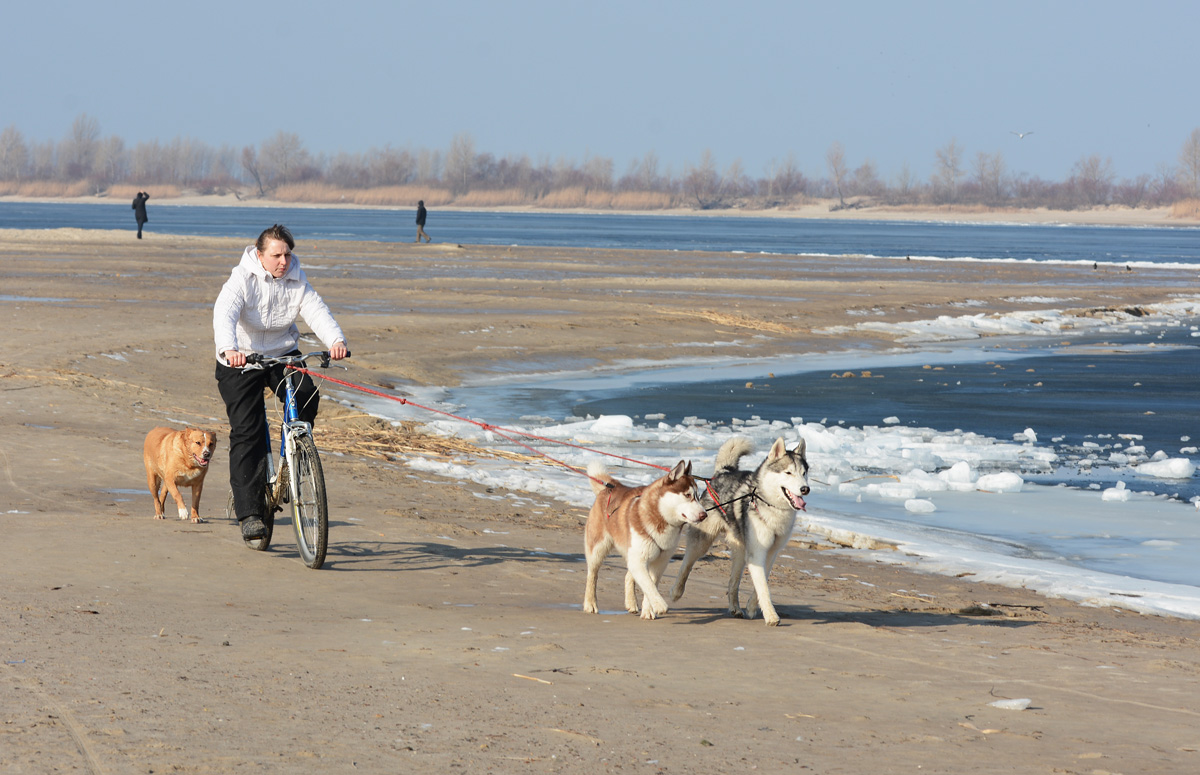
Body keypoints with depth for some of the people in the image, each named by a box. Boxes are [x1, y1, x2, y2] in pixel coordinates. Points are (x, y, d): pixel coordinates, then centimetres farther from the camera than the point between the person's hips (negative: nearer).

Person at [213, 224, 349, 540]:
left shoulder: (296, 280, -2)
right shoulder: (242, 279, -15)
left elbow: (317, 311, -16)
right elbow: (224, 314, -31)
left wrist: (336, 340, -37)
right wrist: (228, 349, -51)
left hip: (283, 354, 3)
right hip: (241, 360, -3)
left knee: (306, 397, -25)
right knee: (246, 432, -10)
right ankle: (249, 512, -8)